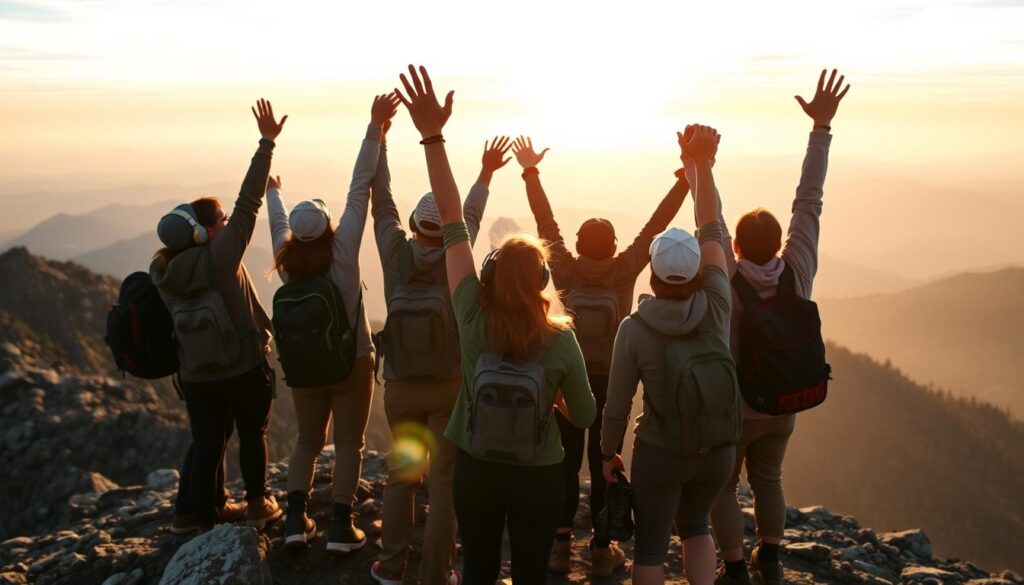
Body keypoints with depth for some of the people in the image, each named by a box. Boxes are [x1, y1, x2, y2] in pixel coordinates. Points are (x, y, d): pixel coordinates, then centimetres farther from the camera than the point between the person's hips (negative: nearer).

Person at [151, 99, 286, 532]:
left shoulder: (164, 272, -5)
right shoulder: (221, 256, -20)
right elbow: (248, 205, -20)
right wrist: (267, 143, -18)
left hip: (196, 378, 4)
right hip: (245, 371, -3)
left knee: (206, 447, 10)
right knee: (252, 435, 18)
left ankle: (206, 526, 14)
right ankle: (258, 506, 34)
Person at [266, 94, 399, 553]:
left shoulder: (286, 259, -8)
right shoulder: (343, 249, -18)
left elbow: (279, 221, 13)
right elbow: (359, 190, -19)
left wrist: (273, 191, 33)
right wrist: (375, 127, -18)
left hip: (304, 364, 4)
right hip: (351, 361, -3)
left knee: (308, 440, 18)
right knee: (348, 443, 7)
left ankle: (296, 519, 10)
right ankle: (340, 527, 6)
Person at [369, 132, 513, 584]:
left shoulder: (396, 254, -11)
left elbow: (381, 203, 1)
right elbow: (470, 217, 5)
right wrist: (485, 173, 22)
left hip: (400, 387, 3)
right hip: (449, 386, -2)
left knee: (400, 472, 19)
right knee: (444, 480, 6)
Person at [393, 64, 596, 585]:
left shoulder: (472, 322, -21)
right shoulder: (562, 341, -22)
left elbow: (452, 222, -22)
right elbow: (584, 417, -9)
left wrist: (432, 137, -23)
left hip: (475, 471, 2)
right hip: (539, 478, -1)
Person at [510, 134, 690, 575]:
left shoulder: (565, 273, -10)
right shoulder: (623, 273, -13)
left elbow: (546, 222, -5)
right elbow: (656, 225, -12)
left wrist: (531, 171, 1)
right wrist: (688, 174, -10)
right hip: (611, 384, -1)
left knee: (566, 463, 11)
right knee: (604, 465, 7)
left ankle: (561, 545, 17)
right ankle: (602, 549, 16)